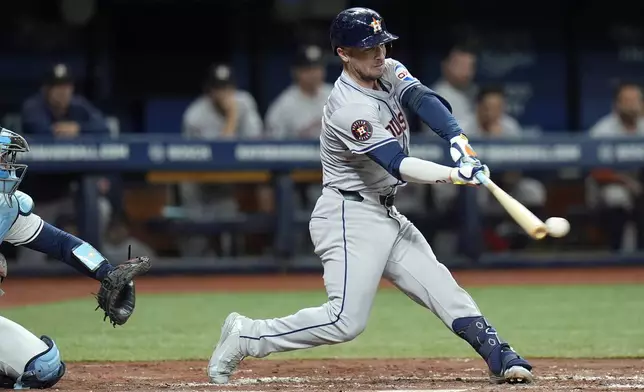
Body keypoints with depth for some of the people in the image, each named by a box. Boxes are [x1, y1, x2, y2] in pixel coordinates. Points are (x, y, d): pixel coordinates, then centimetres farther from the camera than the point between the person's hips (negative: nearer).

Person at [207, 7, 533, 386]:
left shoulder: (389, 72, 4)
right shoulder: (349, 109, -22)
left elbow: (425, 101, -12)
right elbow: (399, 164, -29)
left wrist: (459, 141, -31)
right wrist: (454, 175, -43)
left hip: (386, 215, 9)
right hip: (350, 217, -9)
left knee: (444, 290, 1)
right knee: (346, 320, -16)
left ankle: (501, 358, 0)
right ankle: (246, 336, -6)